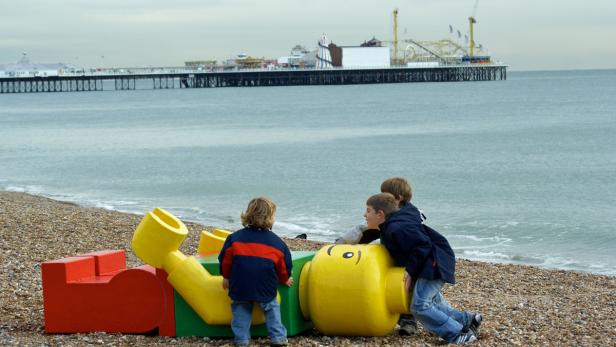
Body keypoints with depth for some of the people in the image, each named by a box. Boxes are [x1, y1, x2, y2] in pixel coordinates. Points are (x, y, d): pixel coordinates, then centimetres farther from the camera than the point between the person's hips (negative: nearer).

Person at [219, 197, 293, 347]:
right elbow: (284, 267, 7)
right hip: (266, 289, 0)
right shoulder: (277, 242, -2)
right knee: (271, 308, 16)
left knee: (241, 309, 15)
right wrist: (285, 280, 28)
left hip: (239, 288, 0)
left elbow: (225, 261, 5)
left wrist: (226, 277, 22)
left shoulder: (234, 238, -2)